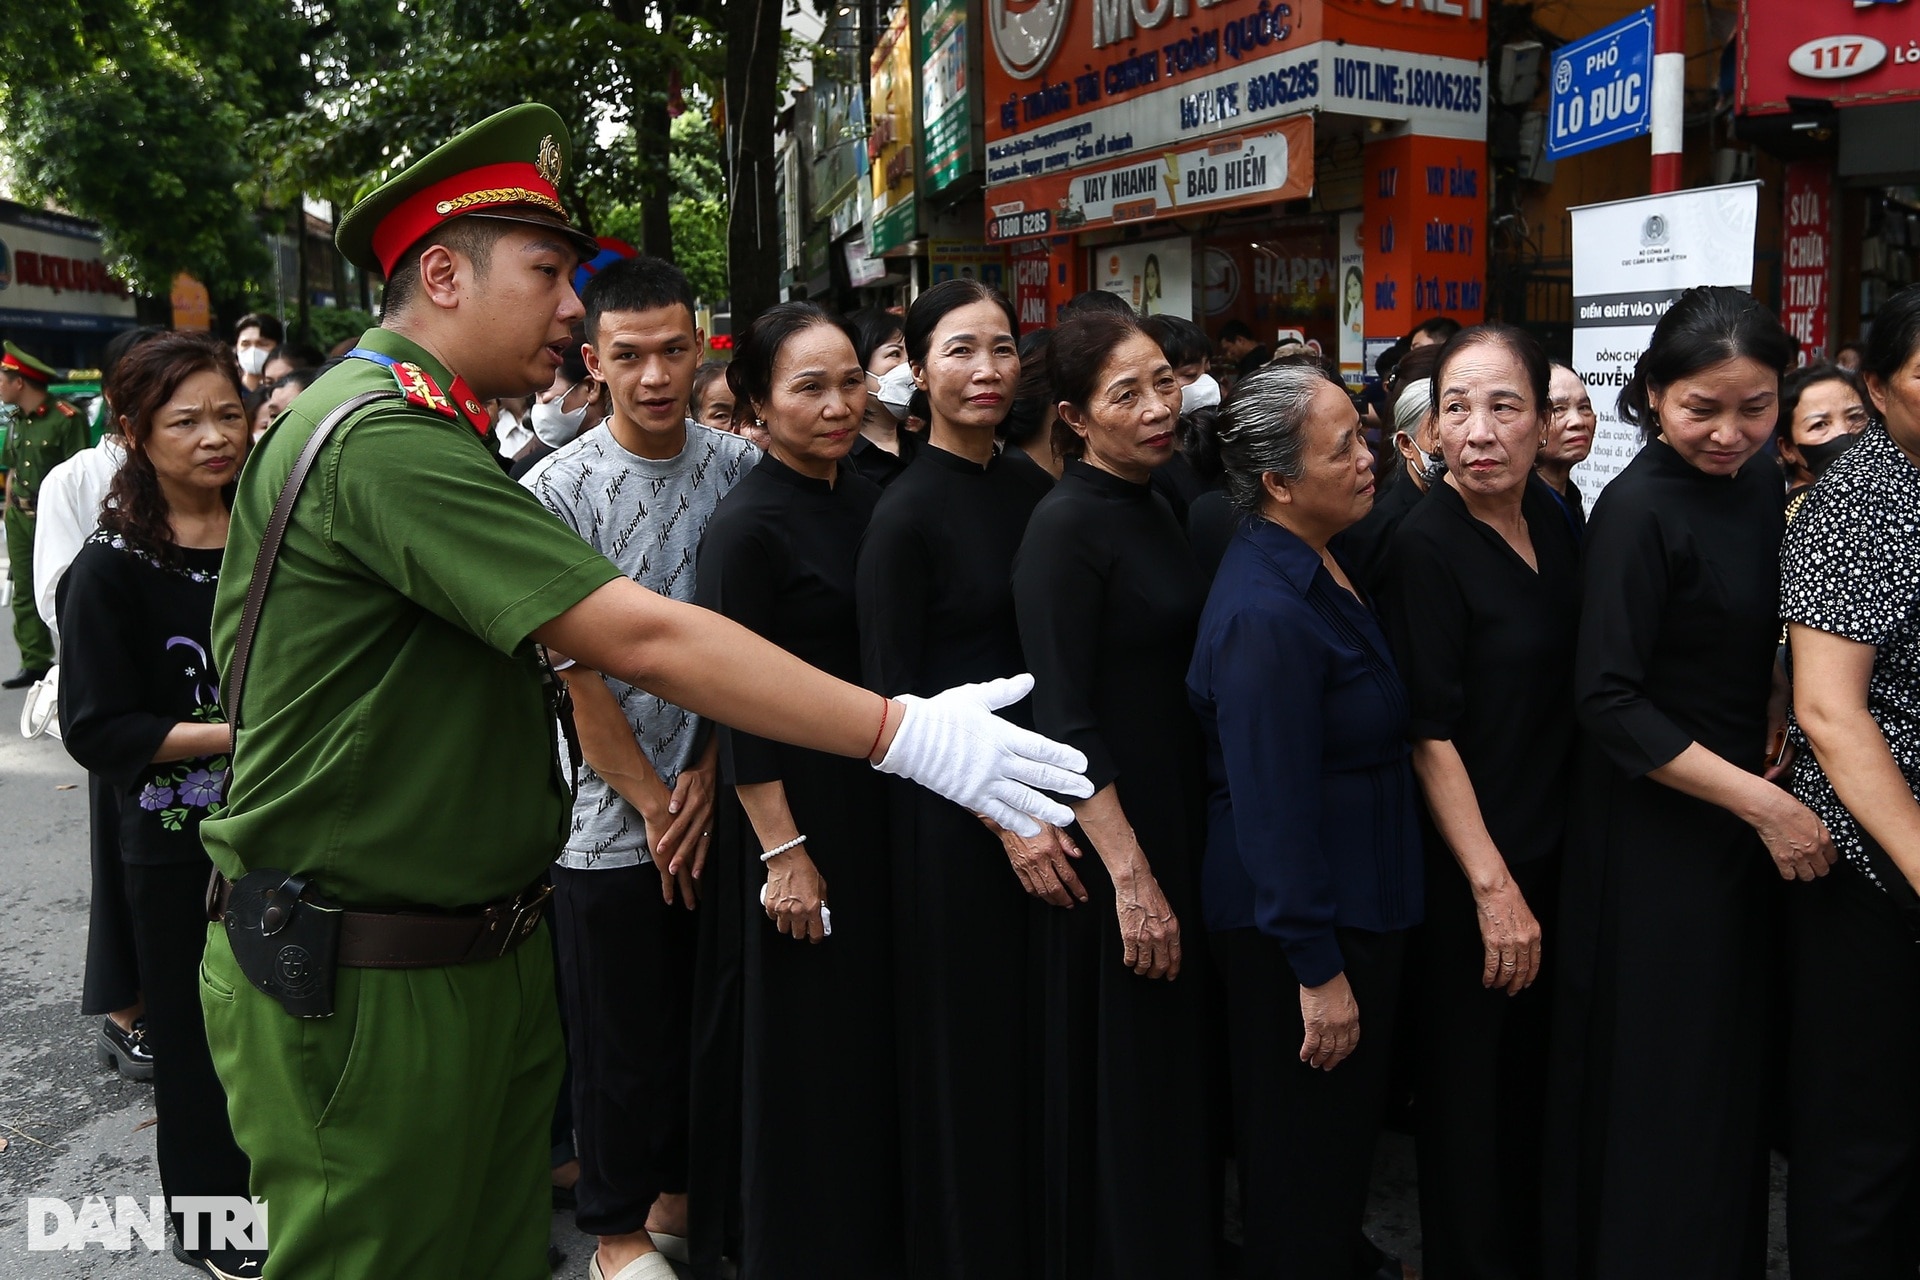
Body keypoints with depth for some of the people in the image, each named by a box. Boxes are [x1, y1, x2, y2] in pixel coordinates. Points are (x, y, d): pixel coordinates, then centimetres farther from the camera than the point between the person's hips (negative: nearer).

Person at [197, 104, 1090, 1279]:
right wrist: (903, 731, -25)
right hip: (362, 986, -9)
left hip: (486, 951, 9)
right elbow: (642, 639, -28)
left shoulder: (424, 431, 13)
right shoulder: (385, 436, -21)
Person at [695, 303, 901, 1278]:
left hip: (882, 790, 7)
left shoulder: (867, 498, 6)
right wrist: (782, 850, -16)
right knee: (813, 1036, 5)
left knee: (883, 1021, 17)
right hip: (800, 802, -7)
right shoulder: (747, 525, -14)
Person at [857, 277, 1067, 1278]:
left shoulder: (1031, 489, 6)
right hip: (952, 811, -6)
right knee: (968, 1044, 7)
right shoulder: (905, 510, -12)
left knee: (1046, 1037, 17)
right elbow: (893, 694, -13)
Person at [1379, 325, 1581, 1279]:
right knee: (1469, 1085, 7)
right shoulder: (1424, 545, -17)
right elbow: (1430, 732, -18)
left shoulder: (1552, 518, 3)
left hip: (1554, 848, 7)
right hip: (1466, 868, -7)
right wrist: (1492, 885, -19)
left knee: (1535, 1068, 20)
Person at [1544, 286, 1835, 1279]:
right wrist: (1759, 802, -21)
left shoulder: (1759, 485, 4)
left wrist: (1772, 726, -1)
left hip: (1747, 810, 8)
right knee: (1664, 1074, 3)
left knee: (1737, 1054, 19)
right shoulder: (1638, 509, -19)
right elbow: (1608, 698, -21)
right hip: (1658, 828, -7)